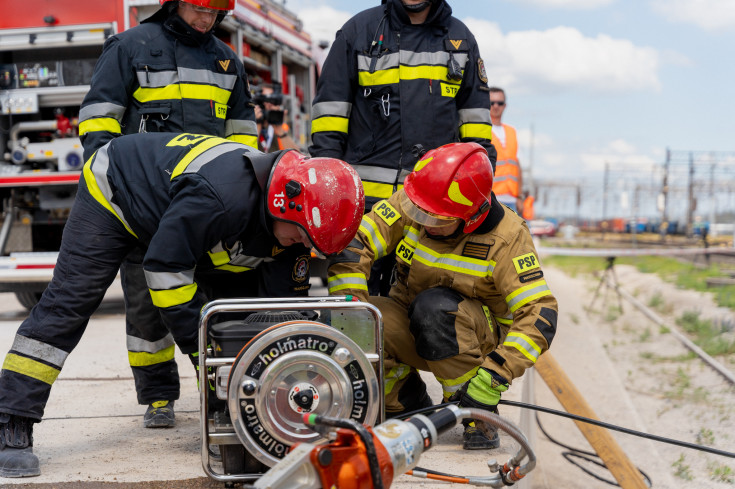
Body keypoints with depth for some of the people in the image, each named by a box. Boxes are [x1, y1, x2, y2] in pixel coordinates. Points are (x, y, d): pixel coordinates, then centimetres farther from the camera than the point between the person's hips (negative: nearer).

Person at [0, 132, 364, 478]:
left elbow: (284, 294, -2)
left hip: (168, 199, 8)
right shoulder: (220, 197, -42)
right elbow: (165, 267, -34)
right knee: (68, 303, -14)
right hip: (112, 191, -8)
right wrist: (202, 346, -28)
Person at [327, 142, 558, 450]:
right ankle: (411, 408, 0)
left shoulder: (506, 238, -21)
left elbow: (540, 314, -24)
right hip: (410, 329, 3)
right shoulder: (408, 206, -15)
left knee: (435, 307, -36)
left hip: (477, 339, -3)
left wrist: (495, 373, -33)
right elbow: (351, 245, -19)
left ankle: (479, 414, -17)